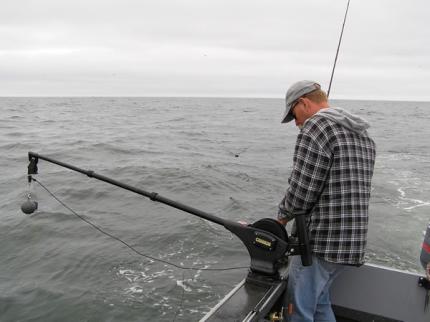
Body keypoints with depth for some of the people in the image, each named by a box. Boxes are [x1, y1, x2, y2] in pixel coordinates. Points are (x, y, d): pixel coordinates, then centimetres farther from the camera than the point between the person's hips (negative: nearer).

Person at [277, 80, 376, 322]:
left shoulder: (316, 125, -13)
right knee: (319, 302, 23)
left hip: (321, 240, -9)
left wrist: (283, 216, 3)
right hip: (352, 241, 9)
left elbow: (301, 191, -17)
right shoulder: (362, 133, 15)